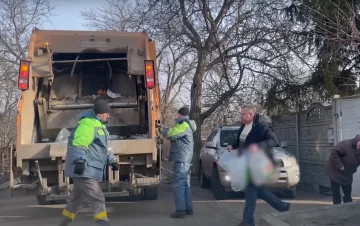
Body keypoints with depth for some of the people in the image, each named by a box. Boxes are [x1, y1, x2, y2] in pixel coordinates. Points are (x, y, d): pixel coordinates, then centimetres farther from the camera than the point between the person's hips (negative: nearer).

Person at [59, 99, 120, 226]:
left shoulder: (99, 125, 22)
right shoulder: (88, 123, -14)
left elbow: (101, 149, 31)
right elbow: (78, 144, -27)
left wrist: (111, 160, 25)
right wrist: (80, 160, -38)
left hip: (88, 170, 11)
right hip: (84, 170, -11)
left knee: (76, 200, 18)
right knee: (97, 199, -8)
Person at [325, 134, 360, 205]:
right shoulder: (346, 144, -25)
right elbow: (334, 152, -33)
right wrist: (339, 166, -32)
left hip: (347, 174, 7)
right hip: (335, 172, -7)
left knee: (348, 194, 12)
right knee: (336, 192, 0)